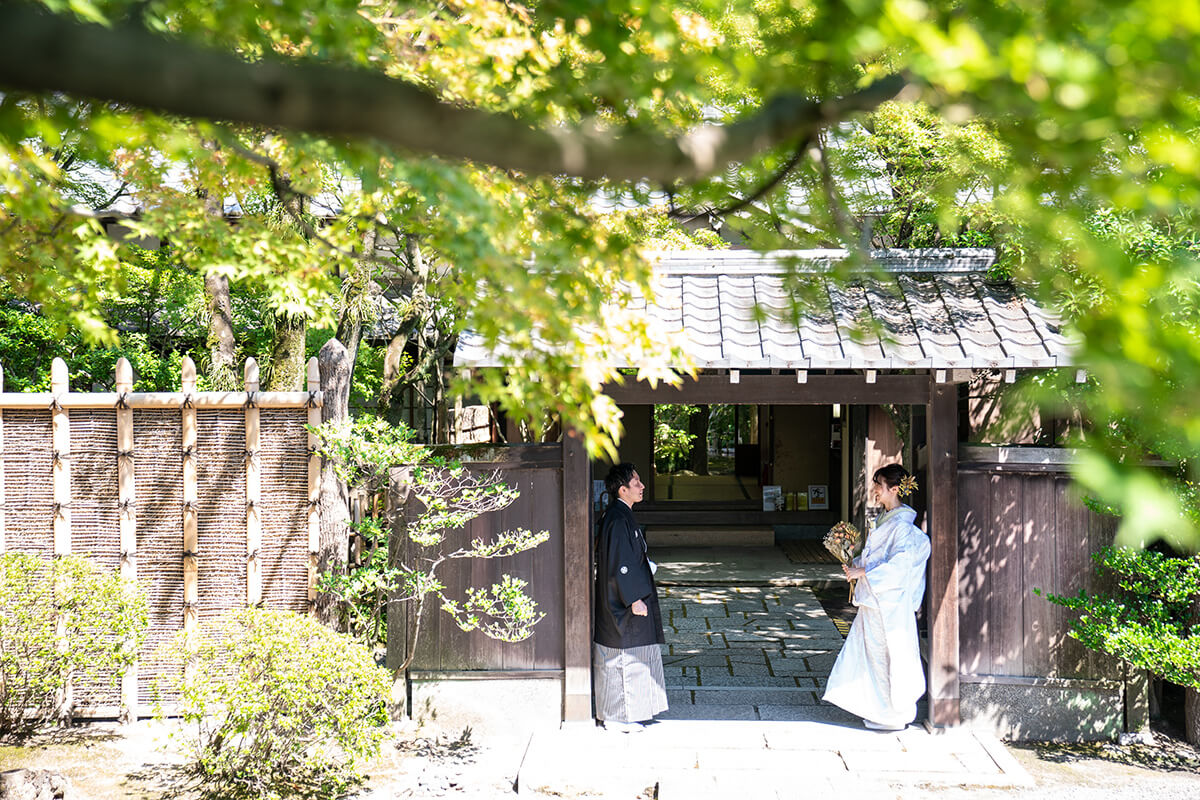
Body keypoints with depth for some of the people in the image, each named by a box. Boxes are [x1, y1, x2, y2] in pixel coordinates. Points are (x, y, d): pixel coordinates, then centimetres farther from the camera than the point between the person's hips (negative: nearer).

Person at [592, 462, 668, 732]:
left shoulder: (619, 515, 10)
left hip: (618, 602, 10)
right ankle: (617, 716, 7)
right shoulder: (618, 520, -20)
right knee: (623, 658, -2)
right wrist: (635, 598, -22)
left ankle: (609, 713, 25)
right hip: (622, 602, -10)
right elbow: (620, 565, -23)